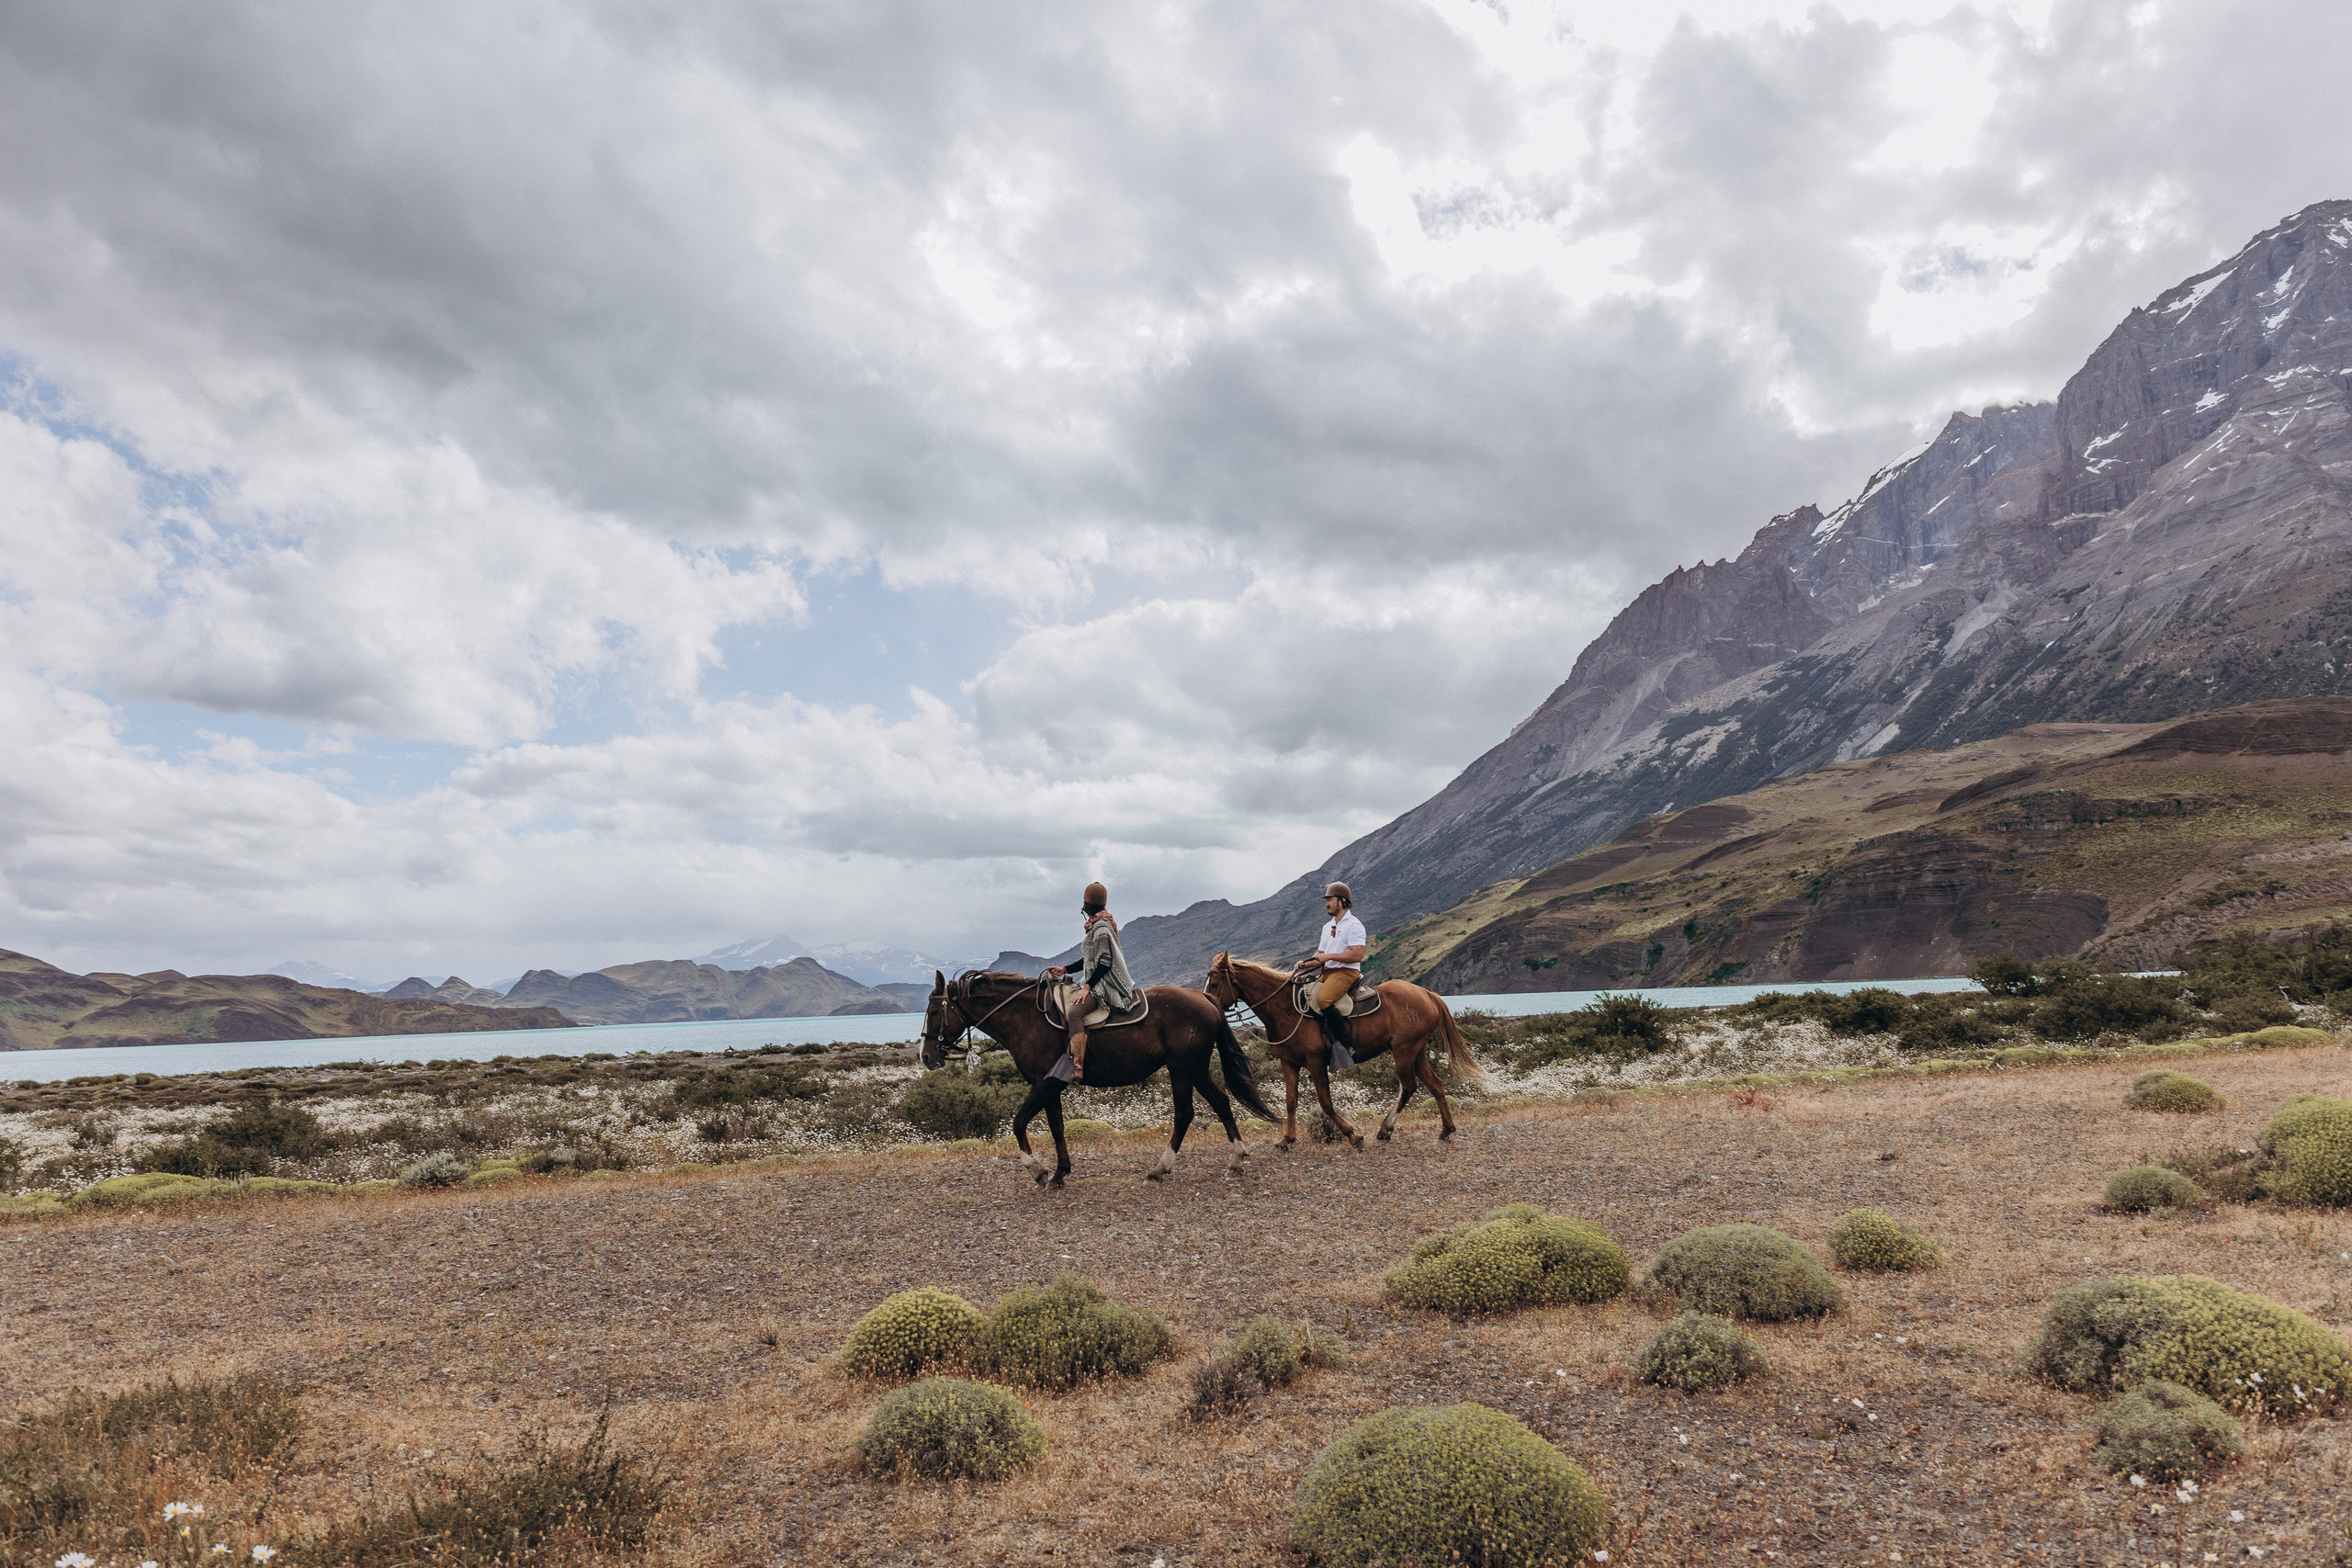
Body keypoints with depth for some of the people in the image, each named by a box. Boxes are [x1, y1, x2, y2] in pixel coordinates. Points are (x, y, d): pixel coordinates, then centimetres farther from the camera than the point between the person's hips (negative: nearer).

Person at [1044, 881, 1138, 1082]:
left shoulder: (1101, 927, -14)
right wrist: (1064, 970, 18)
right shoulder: (1100, 924, 16)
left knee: (1075, 1011, -31)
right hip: (1097, 981, 12)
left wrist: (1087, 987, -23)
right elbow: (1091, 958, 22)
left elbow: (1104, 962, -21)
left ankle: (1076, 1070, -41)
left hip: (1104, 983, -12)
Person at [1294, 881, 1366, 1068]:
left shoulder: (1353, 925, -7)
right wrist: (1307, 963, 0)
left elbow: (1357, 955, -18)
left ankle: (1345, 1044, -25)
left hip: (1347, 972, -9)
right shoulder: (1328, 926, 20)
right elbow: (1321, 955, 21)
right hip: (1327, 972, 9)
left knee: (1323, 999, -33)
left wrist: (1329, 956, -18)